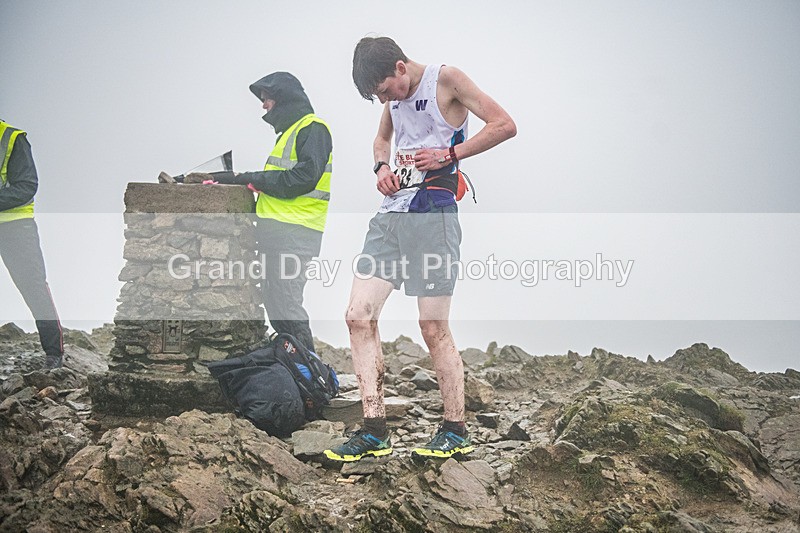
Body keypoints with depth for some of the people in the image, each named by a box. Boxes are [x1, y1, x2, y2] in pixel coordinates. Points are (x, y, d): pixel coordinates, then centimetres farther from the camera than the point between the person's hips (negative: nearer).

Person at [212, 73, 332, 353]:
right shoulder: (290, 130, 26)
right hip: (275, 229, 10)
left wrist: (255, 179, -10)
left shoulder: (313, 128, -6)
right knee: (274, 304, 10)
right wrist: (239, 178, 7)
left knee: (284, 304, -13)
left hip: (294, 231, -10)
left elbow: (305, 177, -18)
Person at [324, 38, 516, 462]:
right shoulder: (395, 93, 16)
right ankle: (374, 430, 1)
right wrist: (381, 167, 12)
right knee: (359, 316, -2)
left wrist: (448, 154, -12)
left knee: (434, 328, -5)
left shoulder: (446, 80, -5)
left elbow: (504, 125, -9)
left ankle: (455, 431, 8)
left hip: (432, 216, -7)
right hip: (390, 215, 7)